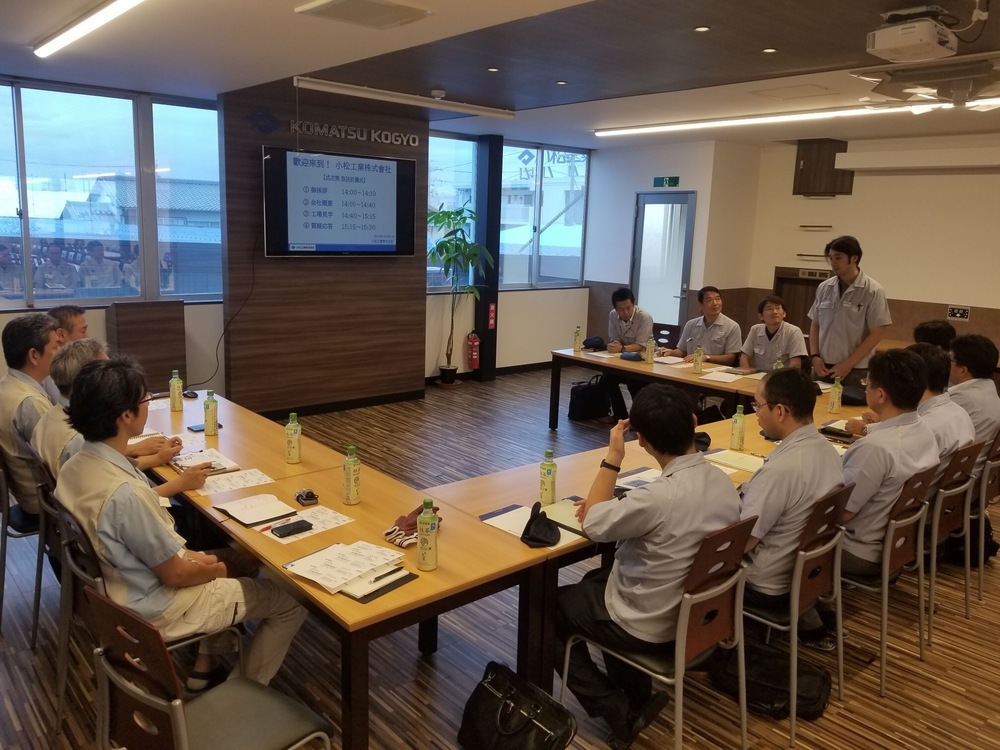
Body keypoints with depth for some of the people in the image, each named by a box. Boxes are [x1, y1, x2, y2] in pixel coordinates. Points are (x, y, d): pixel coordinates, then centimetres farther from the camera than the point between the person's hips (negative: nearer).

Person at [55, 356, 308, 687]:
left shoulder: (75, 466, -7)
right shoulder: (125, 492, -35)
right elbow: (176, 575, -24)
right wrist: (217, 568, -5)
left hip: (116, 588, 9)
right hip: (156, 609, -9)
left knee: (235, 557, 26)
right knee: (291, 601, 1)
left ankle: (204, 669, 29)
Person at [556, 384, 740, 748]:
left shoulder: (659, 496, -35)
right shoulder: (723, 482, -9)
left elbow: (594, 524, -18)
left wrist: (612, 457, -13)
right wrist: (616, 505, 2)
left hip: (649, 627, -7)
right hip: (698, 611, 8)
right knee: (596, 579, 30)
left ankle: (618, 714, 14)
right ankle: (637, 697, 30)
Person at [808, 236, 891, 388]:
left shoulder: (872, 291, -7)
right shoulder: (824, 288, 5)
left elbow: (877, 334, -8)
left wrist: (848, 364, -12)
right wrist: (815, 356, -1)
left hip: (855, 371, -4)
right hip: (823, 368, 4)